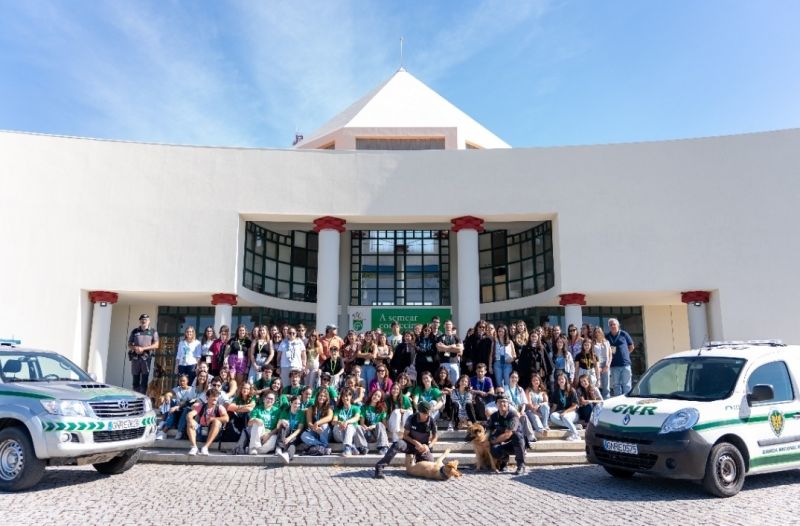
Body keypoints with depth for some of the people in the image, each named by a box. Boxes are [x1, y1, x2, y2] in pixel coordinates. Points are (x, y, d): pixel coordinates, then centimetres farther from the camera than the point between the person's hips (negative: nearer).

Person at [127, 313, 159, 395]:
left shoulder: (153, 332, 7)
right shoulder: (134, 331, 12)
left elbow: (156, 345, -1)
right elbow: (129, 345, 12)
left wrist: (143, 348, -11)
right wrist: (135, 348, -10)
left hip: (146, 358, -2)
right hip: (135, 357, 2)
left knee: (144, 380, -4)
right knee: (135, 379, 5)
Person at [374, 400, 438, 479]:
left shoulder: (431, 422, -11)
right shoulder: (411, 419, -14)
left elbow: (434, 437, 3)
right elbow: (405, 435, -9)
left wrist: (428, 446, -16)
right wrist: (416, 443, -23)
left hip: (423, 447, 2)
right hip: (410, 443, -2)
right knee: (398, 444, -35)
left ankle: (417, 458, 16)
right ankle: (379, 467, -32)